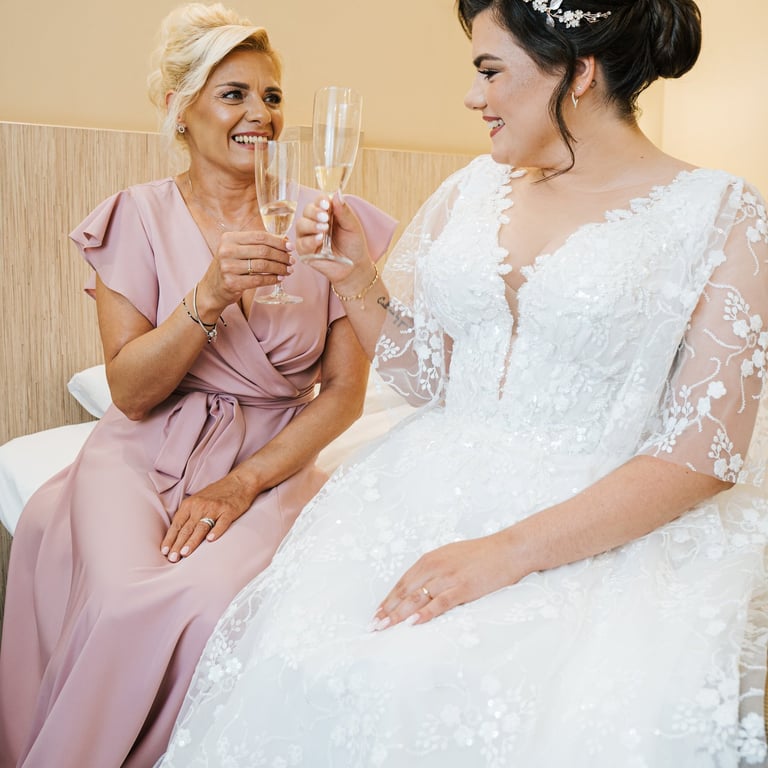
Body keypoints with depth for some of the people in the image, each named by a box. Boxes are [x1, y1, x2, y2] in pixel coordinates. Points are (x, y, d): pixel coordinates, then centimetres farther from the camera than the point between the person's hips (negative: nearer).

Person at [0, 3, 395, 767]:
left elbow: (345, 390, 1)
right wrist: (209, 297, -21)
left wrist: (243, 482, -11)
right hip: (146, 456, 0)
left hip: (271, 462, 0)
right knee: (121, 603, -27)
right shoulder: (138, 217, 0)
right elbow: (129, 390, -4)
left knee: (207, 603, -28)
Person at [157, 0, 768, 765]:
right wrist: (357, 278, -1)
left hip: (609, 525, -3)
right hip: (438, 489, 4)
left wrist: (508, 552, -20)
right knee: (294, 663, -21)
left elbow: (703, 454, -11)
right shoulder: (472, 190, 10)